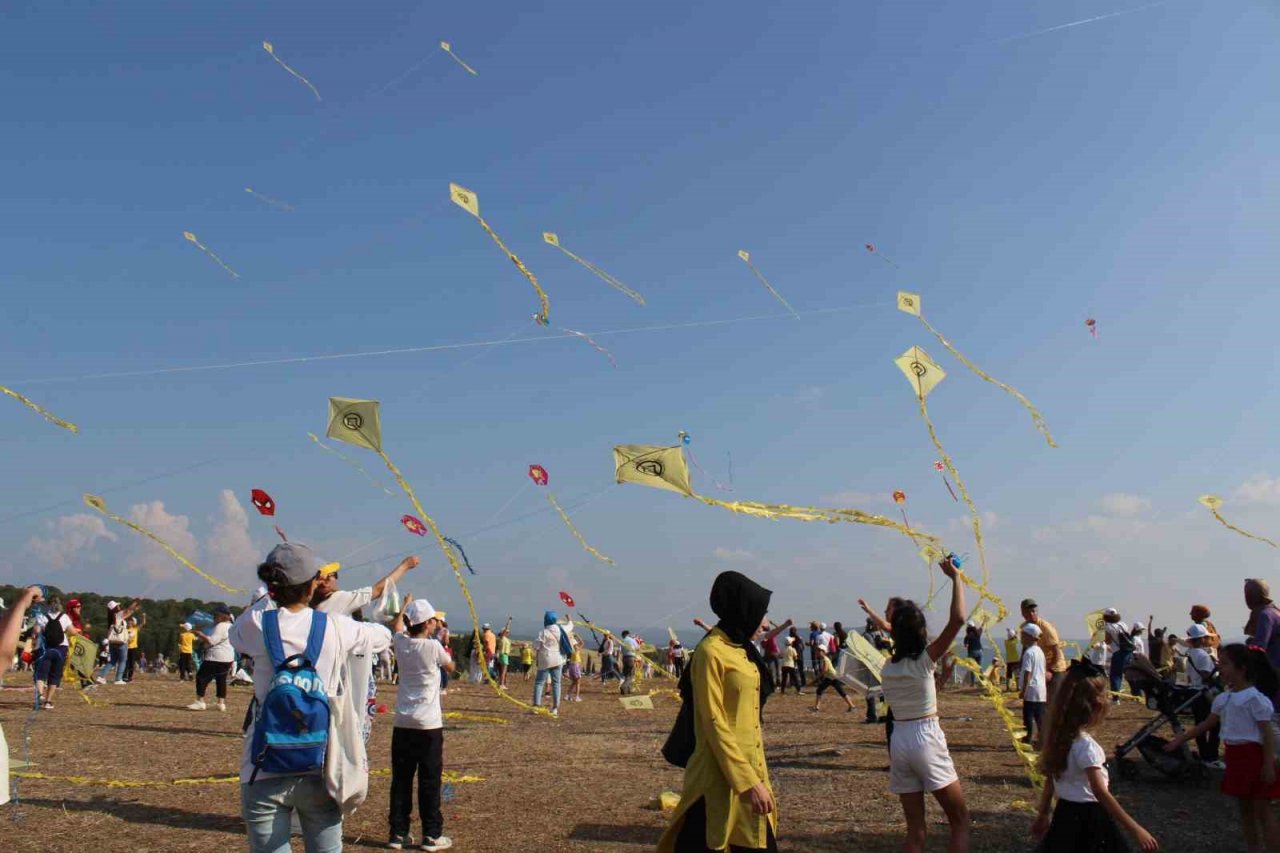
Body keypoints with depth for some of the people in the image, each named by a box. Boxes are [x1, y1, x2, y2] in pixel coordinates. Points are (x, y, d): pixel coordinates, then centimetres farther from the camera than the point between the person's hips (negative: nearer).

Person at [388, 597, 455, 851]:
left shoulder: (400, 643, 2)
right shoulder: (433, 646, -11)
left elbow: (397, 626, 26)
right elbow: (449, 667, 8)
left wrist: (406, 606, 41)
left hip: (403, 723, 5)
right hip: (429, 725, -5)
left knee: (401, 780, 10)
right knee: (429, 781, 3)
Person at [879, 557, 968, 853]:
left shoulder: (887, 668, 3)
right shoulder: (924, 661, -11)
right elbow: (957, 619, -18)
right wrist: (955, 577, -11)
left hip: (898, 742, 5)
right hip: (926, 739, -5)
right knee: (960, 821, 9)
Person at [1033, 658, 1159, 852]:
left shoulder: (1059, 738, 2)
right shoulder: (1086, 745, -21)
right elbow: (1099, 792, -28)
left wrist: (1042, 815, 18)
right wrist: (1135, 829, -29)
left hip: (1065, 816, 8)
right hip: (1087, 820, -8)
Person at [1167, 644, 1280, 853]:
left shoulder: (1255, 698, -16)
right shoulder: (1223, 699, 7)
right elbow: (1207, 724, 15)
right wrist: (1180, 740, 15)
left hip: (1254, 755, -8)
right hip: (1235, 755, 8)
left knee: (1262, 810, -3)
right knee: (1245, 807, 16)